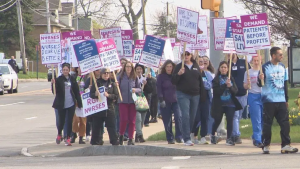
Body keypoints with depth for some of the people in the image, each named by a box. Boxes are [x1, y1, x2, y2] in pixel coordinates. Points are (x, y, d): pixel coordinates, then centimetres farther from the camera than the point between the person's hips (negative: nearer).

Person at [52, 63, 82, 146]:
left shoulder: (72, 79, 5)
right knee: (61, 121, 6)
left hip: (71, 104, 2)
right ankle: (59, 134, 32)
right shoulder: (58, 79, -3)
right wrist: (53, 84, -26)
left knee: (69, 122, -1)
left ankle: (68, 138, 6)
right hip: (62, 105, -2)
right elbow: (55, 91, -8)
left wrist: (79, 102, 6)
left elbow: (76, 91, 9)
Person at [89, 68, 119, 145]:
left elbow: (116, 95, 1)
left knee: (111, 126, -4)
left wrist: (108, 95, -16)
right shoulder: (96, 84, 7)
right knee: (97, 126, 3)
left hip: (109, 108, 0)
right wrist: (96, 94, -20)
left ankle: (114, 141, -4)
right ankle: (96, 141, 12)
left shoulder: (112, 84, 9)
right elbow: (91, 95, 2)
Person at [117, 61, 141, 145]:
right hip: (123, 101, -2)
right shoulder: (120, 77, 0)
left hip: (132, 101, 2)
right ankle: (121, 135, 16)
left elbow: (139, 89, 8)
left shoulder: (135, 77, 5)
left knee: (132, 120, 1)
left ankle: (130, 139, 8)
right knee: (124, 119, -7)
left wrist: (135, 90, -12)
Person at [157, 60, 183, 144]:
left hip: (175, 101, 1)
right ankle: (170, 138, 9)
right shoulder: (161, 77, 3)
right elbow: (159, 89, -1)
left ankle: (179, 137, -10)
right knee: (167, 121, -1)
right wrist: (161, 100, -11)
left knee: (178, 117, -16)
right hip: (165, 102, -1)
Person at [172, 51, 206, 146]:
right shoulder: (179, 67, 0)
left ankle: (189, 134, 21)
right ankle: (187, 139, -15)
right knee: (186, 116, -13)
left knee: (193, 117, 6)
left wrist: (203, 95, 10)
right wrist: (178, 74, -22)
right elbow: (173, 81, -4)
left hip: (195, 95, 4)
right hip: (183, 95, -4)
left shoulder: (196, 67, 11)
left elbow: (200, 81, 14)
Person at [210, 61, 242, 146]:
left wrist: (230, 86, -18)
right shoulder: (216, 79, -1)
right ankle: (212, 135, 34)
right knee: (217, 120, 10)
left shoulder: (231, 79, 8)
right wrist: (225, 85, -21)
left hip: (230, 104, 2)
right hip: (219, 104, -2)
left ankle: (229, 138, -4)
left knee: (230, 120, -9)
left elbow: (235, 91, 1)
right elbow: (216, 91, -13)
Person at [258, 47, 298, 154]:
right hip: (269, 100, -5)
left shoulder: (282, 67, 11)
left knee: (285, 123, -2)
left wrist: (286, 99, 19)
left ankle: (286, 145, -1)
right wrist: (260, 80, -29)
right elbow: (260, 84, -6)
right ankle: (266, 146, 8)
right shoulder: (265, 67, -6)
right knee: (267, 124, 0)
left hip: (281, 101, 5)